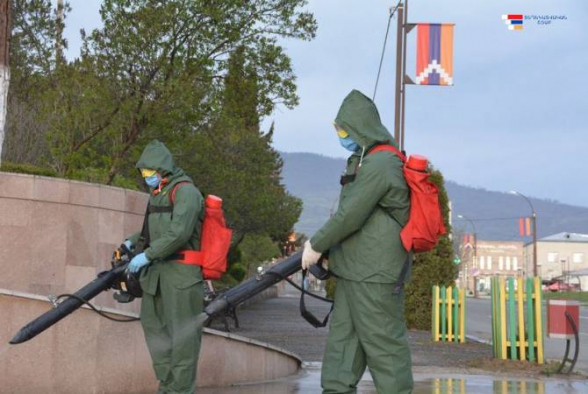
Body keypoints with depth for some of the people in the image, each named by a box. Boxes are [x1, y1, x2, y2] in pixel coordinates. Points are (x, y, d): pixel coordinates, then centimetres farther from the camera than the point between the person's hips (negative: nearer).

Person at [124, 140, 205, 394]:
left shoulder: (185, 191, -12)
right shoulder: (158, 193, 17)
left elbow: (179, 233, -22)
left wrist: (147, 255, -20)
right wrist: (132, 242, 14)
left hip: (181, 273, -10)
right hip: (158, 271, 10)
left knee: (182, 333, -5)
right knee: (152, 323, 14)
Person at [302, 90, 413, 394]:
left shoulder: (381, 165, -16)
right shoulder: (363, 161, 16)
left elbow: (350, 216, -19)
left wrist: (317, 246, -8)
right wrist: (322, 245, 14)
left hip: (375, 276, -10)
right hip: (354, 273, 10)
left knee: (384, 346, -4)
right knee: (341, 341, 12)